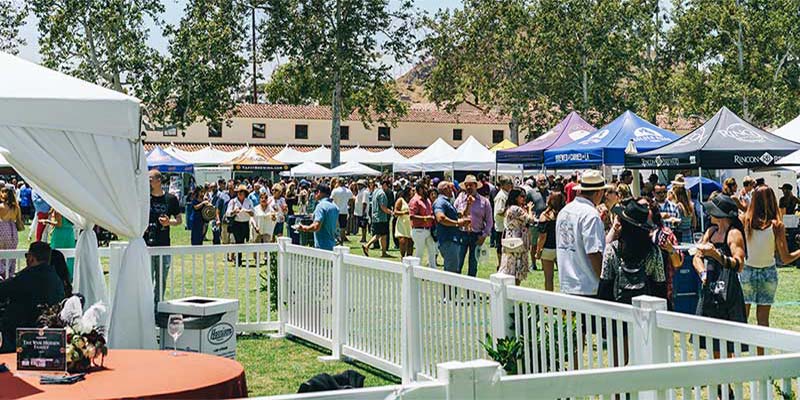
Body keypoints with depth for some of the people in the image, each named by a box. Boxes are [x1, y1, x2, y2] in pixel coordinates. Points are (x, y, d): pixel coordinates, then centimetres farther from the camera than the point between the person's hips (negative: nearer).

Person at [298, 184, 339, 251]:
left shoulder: (321, 206, -14)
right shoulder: (335, 207, 11)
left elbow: (316, 227, -22)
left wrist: (305, 228, -6)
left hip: (322, 246, -8)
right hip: (332, 245, 8)